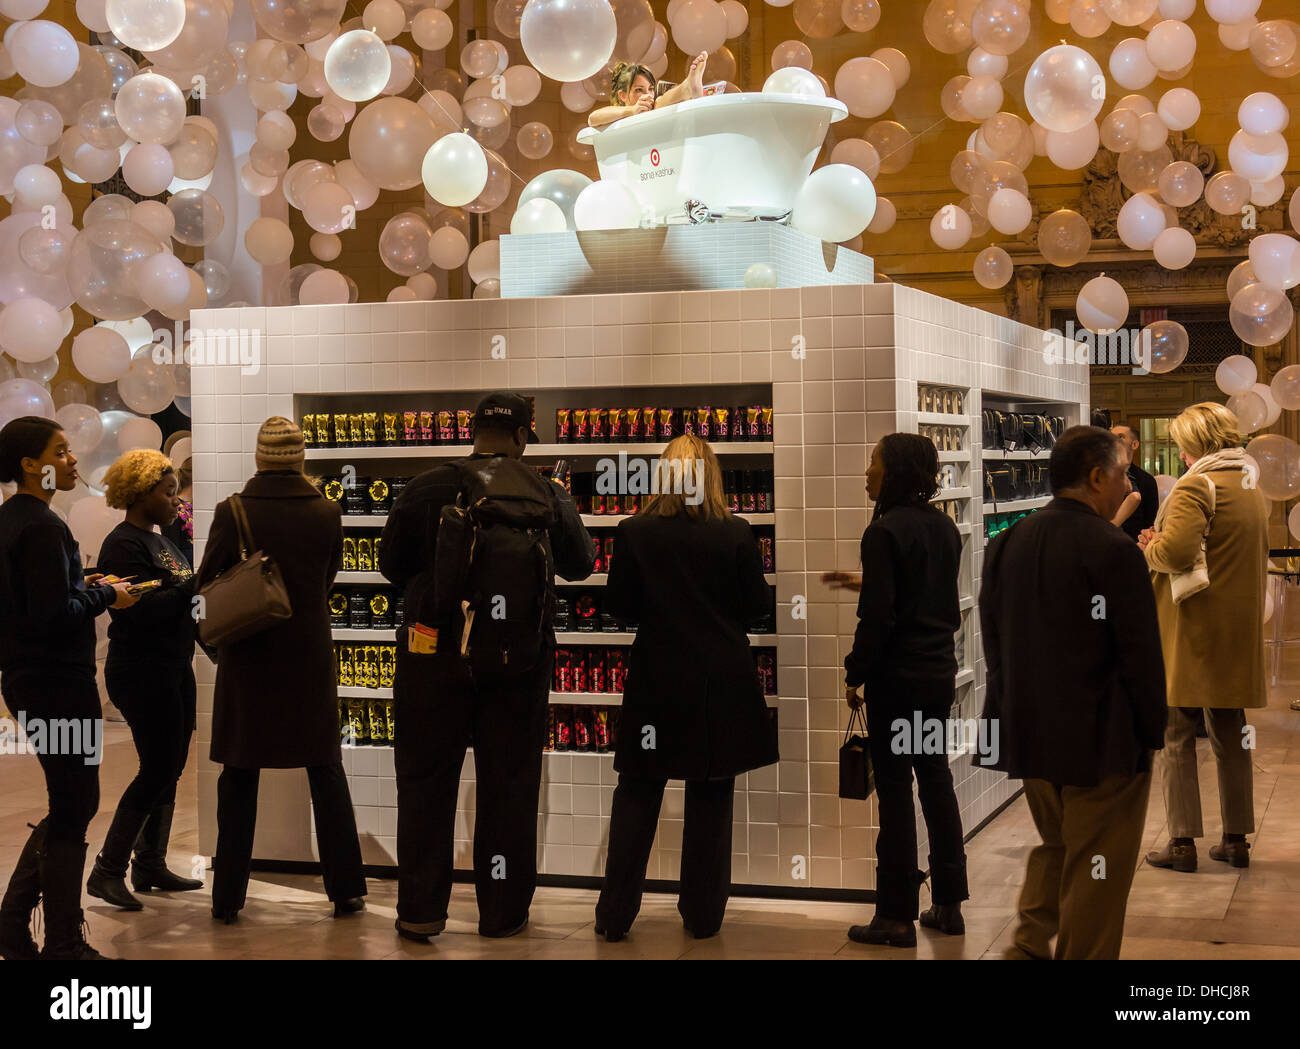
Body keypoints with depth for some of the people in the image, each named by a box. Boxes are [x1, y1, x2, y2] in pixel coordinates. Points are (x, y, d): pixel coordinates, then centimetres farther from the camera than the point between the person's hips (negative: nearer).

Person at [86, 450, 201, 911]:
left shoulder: (158, 539, 15)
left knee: (170, 768, 12)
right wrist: (197, 585, -22)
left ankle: (151, 865, 20)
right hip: (142, 673, -9)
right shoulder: (123, 545, -14)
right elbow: (143, 610, -23)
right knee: (157, 770, -8)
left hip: (174, 669, 9)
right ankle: (107, 870, -1)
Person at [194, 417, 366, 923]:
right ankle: (346, 888, 13)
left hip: (248, 658, -1)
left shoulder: (232, 513, -11)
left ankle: (228, 898, 12)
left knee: (239, 779, 8)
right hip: (310, 656, 1)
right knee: (326, 772, 12)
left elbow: (204, 585, -3)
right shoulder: (327, 513, -5)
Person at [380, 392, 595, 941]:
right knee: (509, 783, 10)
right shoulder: (546, 495, -3)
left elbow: (392, 566, 3)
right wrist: (570, 514, 29)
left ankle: (420, 911, 12)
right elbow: (578, 564, 11)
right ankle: (503, 911, 17)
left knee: (426, 779, 9)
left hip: (437, 654, -1)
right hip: (520, 661, 1)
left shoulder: (428, 489, -5)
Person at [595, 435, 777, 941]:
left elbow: (620, 607, -1)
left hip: (656, 679, 0)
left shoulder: (634, 533, -7)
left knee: (637, 795, 9)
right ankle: (702, 914, 17)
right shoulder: (736, 534, -8)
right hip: (722, 683, 0)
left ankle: (614, 916, 11)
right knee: (711, 797, 10)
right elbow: (757, 606, -2)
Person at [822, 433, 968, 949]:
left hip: (897, 677, -8)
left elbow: (878, 616, -18)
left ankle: (897, 915, 5)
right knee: (936, 780, 15)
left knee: (895, 790, -1)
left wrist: (855, 674, -8)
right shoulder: (944, 528, 8)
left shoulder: (885, 532, -16)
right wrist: (865, 583, 25)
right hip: (940, 672, 8)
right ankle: (948, 903, 21)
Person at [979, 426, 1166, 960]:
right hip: (1101, 739, -7)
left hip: (1027, 732, 7)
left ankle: (1029, 944, 16)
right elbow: (1141, 655, -16)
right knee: (1095, 867, 6)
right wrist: (1151, 733, -5)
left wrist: (1017, 712, 16)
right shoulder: (1113, 551, -18)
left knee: (1054, 845, 24)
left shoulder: (1005, 544, 4)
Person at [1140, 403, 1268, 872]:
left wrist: (1150, 549, -5)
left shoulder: (1197, 486, -15)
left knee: (1176, 736, 0)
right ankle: (1236, 838, 19)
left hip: (1190, 628, -8)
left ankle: (1182, 842, 1)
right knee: (1230, 737, 14)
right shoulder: (1252, 489, 13)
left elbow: (1175, 550, -27)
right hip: (1237, 631, 8)